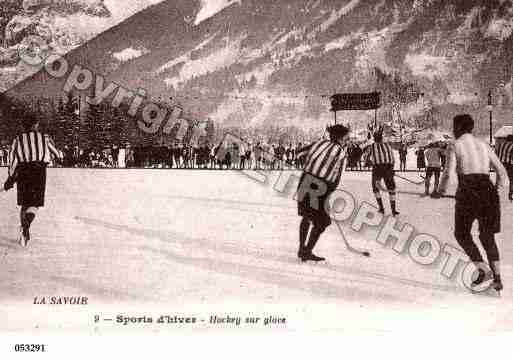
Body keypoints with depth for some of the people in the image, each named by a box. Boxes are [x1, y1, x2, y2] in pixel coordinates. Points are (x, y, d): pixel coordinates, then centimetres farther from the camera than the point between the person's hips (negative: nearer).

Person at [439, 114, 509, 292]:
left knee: (462, 233, 15)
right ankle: (497, 278, 6)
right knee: (487, 236, 18)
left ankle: (482, 270, -2)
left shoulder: (455, 146, 4)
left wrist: (441, 188, 11)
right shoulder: (484, 146, 18)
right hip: (488, 190, 5)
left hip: (468, 192, -4)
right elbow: (502, 174, 16)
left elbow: (449, 172, -8)